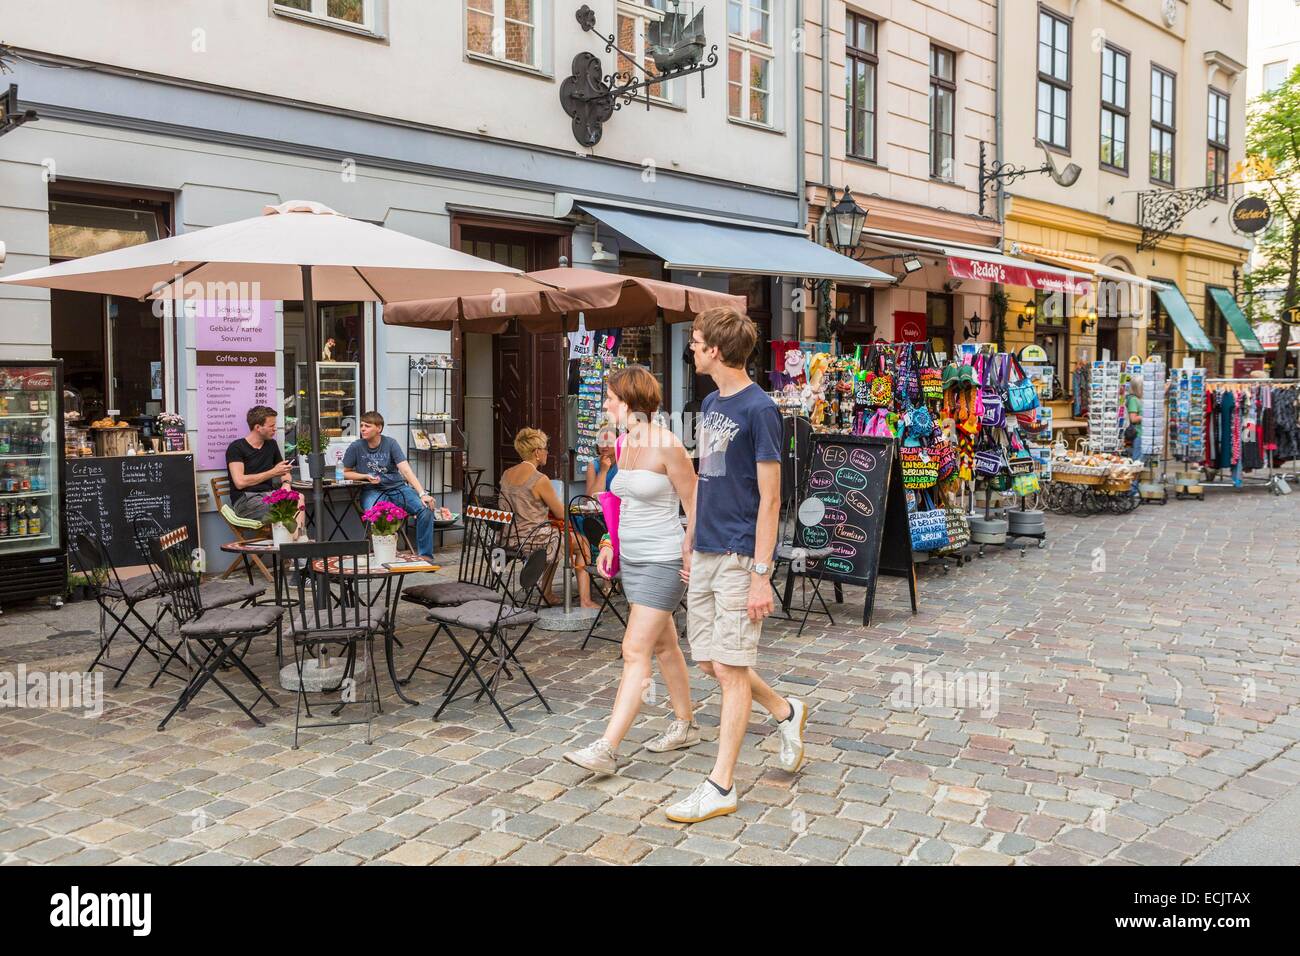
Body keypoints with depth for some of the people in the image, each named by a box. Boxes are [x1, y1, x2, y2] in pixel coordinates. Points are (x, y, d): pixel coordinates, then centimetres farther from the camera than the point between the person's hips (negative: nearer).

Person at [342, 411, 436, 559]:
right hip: (372, 491, -1)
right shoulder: (355, 447, 0)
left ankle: (425, 555, -11)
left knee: (426, 509, -23)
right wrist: (366, 477, -6)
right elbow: (345, 473, 13)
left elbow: (406, 470, -9)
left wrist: (422, 494, -21)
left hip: (397, 487, 1)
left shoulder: (390, 444, -1)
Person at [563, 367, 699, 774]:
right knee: (663, 646, 18)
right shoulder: (625, 445, 8)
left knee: (634, 652, -10)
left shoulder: (668, 446, -16)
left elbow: (694, 508, -12)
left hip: (662, 562, -9)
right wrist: (611, 545, 12)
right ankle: (685, 725, 32)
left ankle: (606, 749, -11)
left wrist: (691, 561, -12)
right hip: (631, 559, 9)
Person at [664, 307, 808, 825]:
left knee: (730, 669, -2)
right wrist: (689, 545, 18)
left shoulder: (759, 409, -13)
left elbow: (769, 498, -14)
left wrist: (761, 575, -17)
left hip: (739, 558, -8)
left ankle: (720, 787, 8)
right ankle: (786, 712, 36)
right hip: (705, 554, 8)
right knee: (709, 661, 13)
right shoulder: (710, 404, 12)